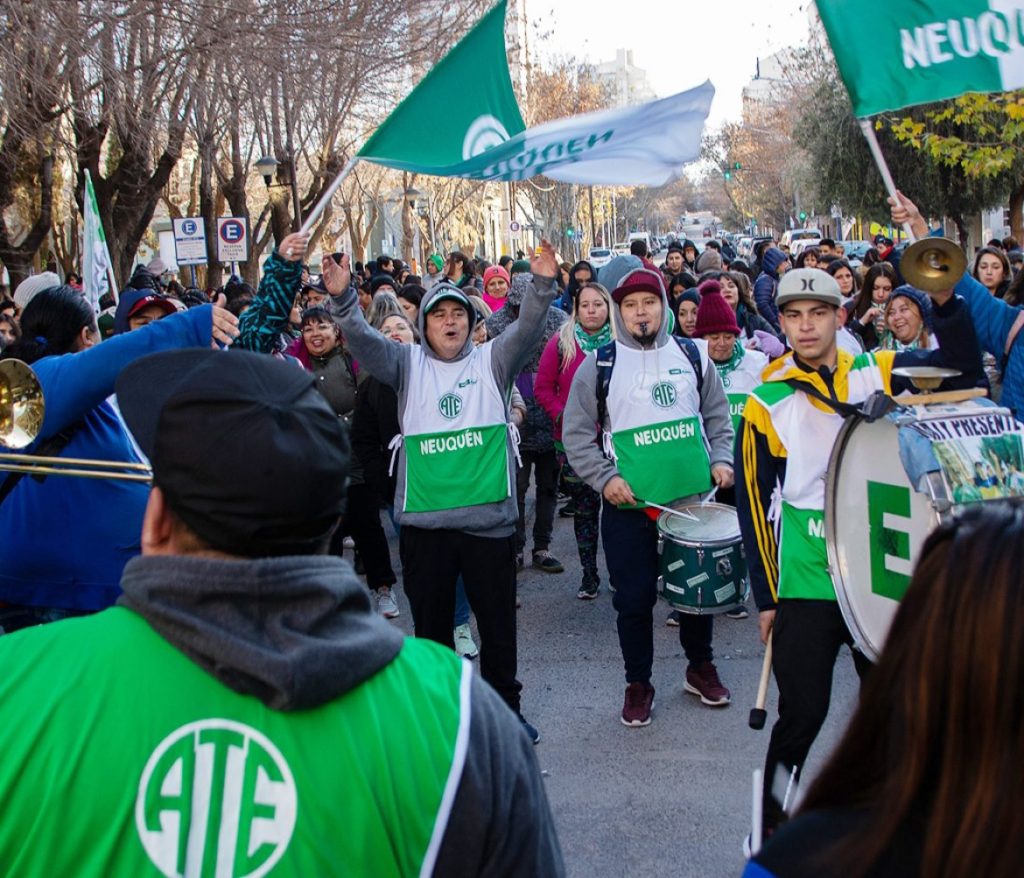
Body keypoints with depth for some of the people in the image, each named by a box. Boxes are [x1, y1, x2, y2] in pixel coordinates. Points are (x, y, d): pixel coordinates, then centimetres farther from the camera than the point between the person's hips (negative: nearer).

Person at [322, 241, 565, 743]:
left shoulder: (492, 361, 7)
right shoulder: (408, 365, 7)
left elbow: (526, 331, -9)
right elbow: (364, 343, -7)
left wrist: (542, 286, -26)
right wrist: (342, 299, -24)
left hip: (489, 519, 0)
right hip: (423, 523, 0)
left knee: (497, 623, 10)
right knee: (431, 625, 12)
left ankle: (505, 709, 27)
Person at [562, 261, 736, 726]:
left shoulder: (693, 355, 7)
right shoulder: (599, 365, -2)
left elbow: (717, 417, 15)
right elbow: (576, 432, 0)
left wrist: (720, 460, 0)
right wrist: (604, 478, -11)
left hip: (693, 498, 3)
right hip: (629, 505, -2)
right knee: (634, 598, 4)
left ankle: (700, 667, 37)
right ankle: (638, 684, 23)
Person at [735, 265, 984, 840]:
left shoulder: (877, 374, 2)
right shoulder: (767, 404, -3)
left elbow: (965, 371, -7)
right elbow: (754, 504, -1)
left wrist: (945, 301, -21)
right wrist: (766, 596, -2)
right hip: (805, 587, -2)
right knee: (804, 713, 1)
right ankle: (772, 824, 21)